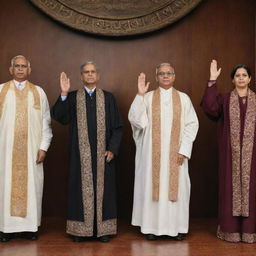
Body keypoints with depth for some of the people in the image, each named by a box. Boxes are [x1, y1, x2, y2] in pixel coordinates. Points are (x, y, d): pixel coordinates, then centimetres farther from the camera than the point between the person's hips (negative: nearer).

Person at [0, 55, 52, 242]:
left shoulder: (39, 92, 8)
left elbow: (46, 122, 6)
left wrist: (43, 147, -3)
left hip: (31, 149, 0)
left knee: (31, 185, 1)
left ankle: (29, 226, 10)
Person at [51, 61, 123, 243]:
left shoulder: (108, 98, 5)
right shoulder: (72, 97, 5)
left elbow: (117, 126, 4)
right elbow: (59, 117, -11)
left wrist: (112, 149, -5)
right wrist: (64, 94, -21)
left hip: (103, 153, 0)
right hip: (81, 153, 0)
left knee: (103, 188, 5)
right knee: (82, 188, 4)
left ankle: (103, 228, 13)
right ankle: (80, 228, 13)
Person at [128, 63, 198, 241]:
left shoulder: (183, 98, 4)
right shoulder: (148, 97, 2)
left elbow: (192, 124, 0)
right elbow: (135, 119, -9)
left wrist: (184, 150, -8)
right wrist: (140, 94, -17)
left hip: (175, 153, 1)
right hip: (153, 153, 0)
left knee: (176, 186, 4)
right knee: (152, 186, 3)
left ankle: (177, 226, 16)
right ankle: (153, 227, 13)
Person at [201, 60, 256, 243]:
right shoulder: (224, 99, 6)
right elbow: (209, 107, -14)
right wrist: (212, 81, -16)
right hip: (231, 152, -1)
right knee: (231, 186, 1)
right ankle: (231, 229, 9)